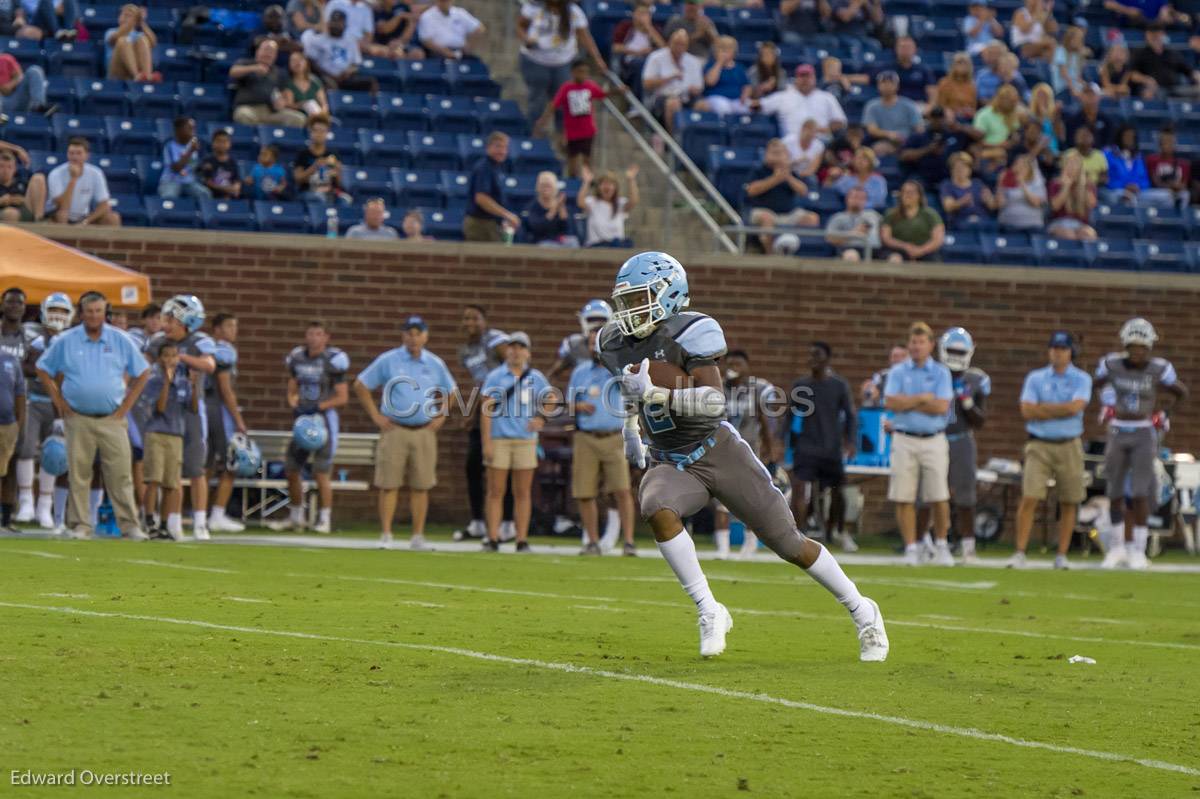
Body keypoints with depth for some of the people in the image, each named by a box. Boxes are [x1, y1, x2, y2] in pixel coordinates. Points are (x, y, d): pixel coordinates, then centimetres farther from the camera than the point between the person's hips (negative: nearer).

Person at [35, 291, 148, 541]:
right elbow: (43, 370, 12)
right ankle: (80, 525, 6)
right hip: (78, 419, 0)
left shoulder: (120, 341, 4)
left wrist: (127, 404, 3)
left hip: (112, 419, 0)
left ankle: (129, 524, -2)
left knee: (120, 474, -4)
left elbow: (142, 374, 11)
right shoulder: (65, 341, 3)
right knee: (78, 474, 0)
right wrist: (57, 399, 3)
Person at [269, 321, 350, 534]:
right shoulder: (297, 358, 7)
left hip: (324, 418, -6)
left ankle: (324, 520, 3)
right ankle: (296, 517, 21)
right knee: (292, 470, 8)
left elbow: (342, 397, -9)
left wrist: (317, 408, -17)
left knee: (321, 473, -6)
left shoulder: (333, 361, -10)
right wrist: (295, 407, -3)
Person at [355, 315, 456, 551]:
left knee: (421, 487, 2)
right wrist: (375, 416, 0)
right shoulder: (387, 361, 1)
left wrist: (440, 417, 11)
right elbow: (360, 386, 5)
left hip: (425, 432, 2)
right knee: (389, 485, -5)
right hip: (394, 431, -2)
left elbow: (449, 392, 24)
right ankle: (386, 535, -2)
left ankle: (418, 536, 8)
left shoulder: (436, 364, 9)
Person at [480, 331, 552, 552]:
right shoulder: (495, 377, 1)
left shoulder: (536, 378, 8)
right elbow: (486, 410, -2)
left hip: (525, 441, 2)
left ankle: (522, 540, 3)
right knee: (496, 491, -3)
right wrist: (486, 442, -9)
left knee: (523, 492, 2)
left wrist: (541, 418, -1)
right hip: (499, 440, -2)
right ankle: (493, 538, -2)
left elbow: (549, 400, 20)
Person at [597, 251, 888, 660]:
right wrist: (631, 427, 27)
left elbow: (714, 402, -27)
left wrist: (654, 394, -36)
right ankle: (709, 612, -22)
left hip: (720, 454, -4)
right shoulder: (617, 344, 2)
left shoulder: (688, 333, -17)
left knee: (789, 544, 0)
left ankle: (862, 611, 21)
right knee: (657, 509, -31)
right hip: (672, 465, 4)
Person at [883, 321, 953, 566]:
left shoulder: (941, 373, 4)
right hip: (904, 440, 1)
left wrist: (907, 403, -8)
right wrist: (923, 398, -8)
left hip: (933, 441, -1)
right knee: (904, 498, -3)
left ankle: (941, 546, 11)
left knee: (940, 498, -4)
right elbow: (890, 402, -7)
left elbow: (942, 406, -9)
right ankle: (911, 548, 5)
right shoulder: (898, 372, 7)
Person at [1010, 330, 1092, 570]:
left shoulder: (1081, 379, 2)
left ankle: (1061, 556, 12)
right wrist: (1060, 410, -8)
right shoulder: (1035, 378, 6)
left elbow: (1075, 407, -15)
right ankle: (1019, 553, -8)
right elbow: (1027, 411, -6)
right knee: (1029, 499, -10)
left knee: (1068, 504, 4)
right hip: (1039, 445, 0)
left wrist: (1043, 408, -9)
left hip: (1069, 446, 0)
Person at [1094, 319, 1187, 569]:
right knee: (1115, 494, 5)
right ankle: (1121, 548, 18)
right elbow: (1094, 386, 14)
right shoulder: (1112, 364, -5)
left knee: (1139, 493, -9)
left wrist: (1162, 413, 0)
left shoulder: (1158, 369, -10)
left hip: (1144, 434, -2)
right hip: (1118, 433, 2)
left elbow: (1182, 392, 7)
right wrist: (1106, 410, 4)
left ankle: (1138, 551, -1)